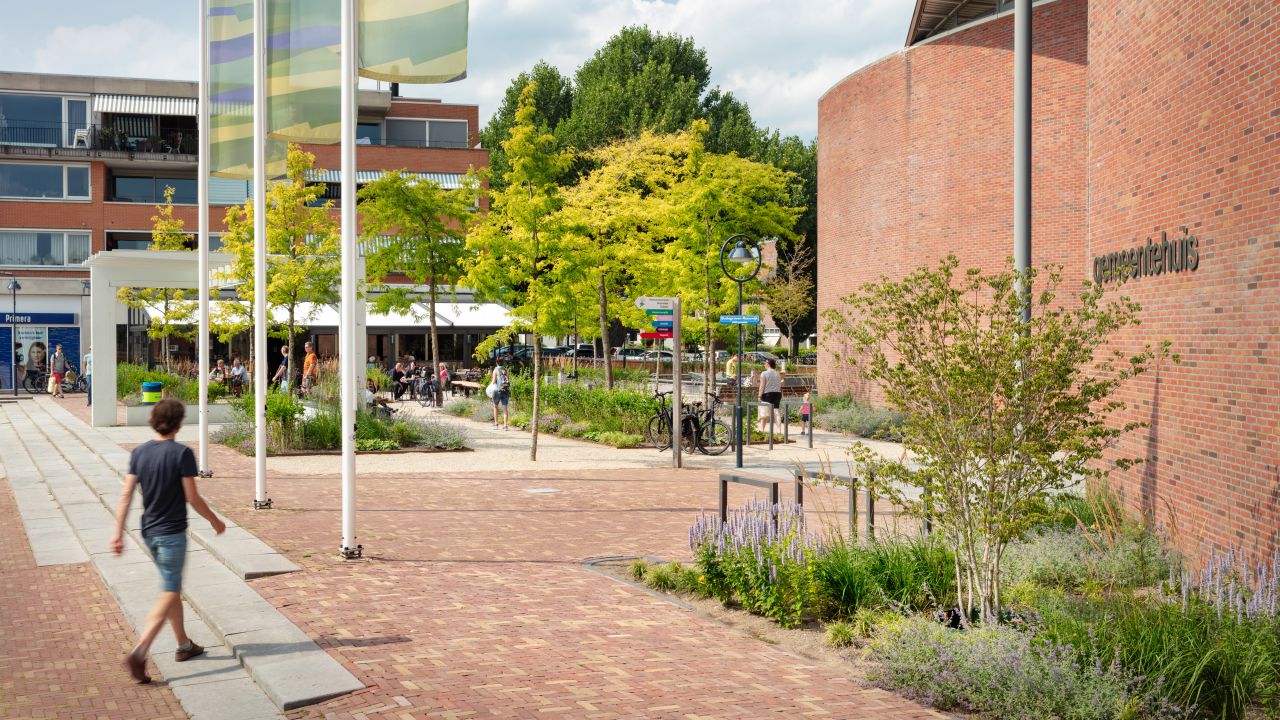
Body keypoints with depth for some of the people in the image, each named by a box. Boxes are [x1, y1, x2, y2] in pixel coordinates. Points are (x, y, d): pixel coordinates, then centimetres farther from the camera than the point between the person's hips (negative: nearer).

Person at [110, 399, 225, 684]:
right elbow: (192, 498, -13)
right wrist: (215, 521, 1)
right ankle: (139, 652, -16)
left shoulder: (139, 452, 1)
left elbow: (127, 495, 0)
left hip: (149, 532, 7)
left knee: (172, 587, 20)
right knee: (169, 594, -3)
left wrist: (118, 532, 4)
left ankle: (184, 645, 29)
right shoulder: (182, 453, -15)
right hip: (172, 533, -7)